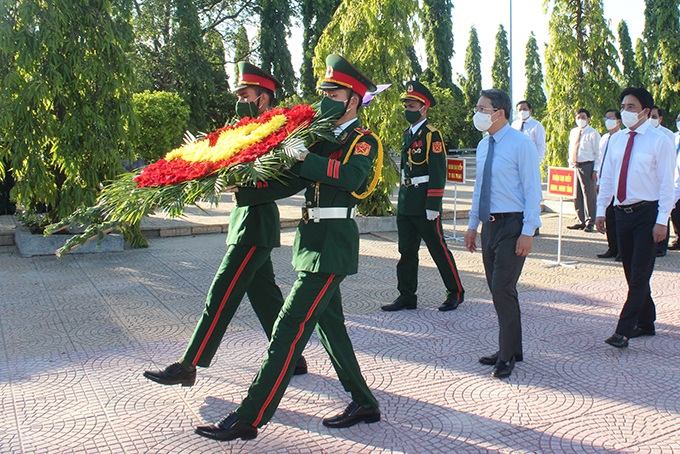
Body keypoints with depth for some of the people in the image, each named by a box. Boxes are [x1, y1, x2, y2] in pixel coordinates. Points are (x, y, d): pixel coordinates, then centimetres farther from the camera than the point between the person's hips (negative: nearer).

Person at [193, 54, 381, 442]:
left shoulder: (364, 141, -5)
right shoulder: (323, 139, 18)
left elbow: (350, 177, -27)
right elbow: (291, 184, 13)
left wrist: (304, 156, -33)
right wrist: (241, 192, 4)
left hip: (332, 243, -9)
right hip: (315, 239, 9)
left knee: (289, 329, -9)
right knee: (329, 324, 15)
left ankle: (249, 419, -4)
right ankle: (364, 404, 27)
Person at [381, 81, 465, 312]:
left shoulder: (432, 135, -10)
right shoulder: (407, 135, 14)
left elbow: (438, 173, -16)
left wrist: (433, 206, -20)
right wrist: (402, 198, 18)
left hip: (424, 204, -8)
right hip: (405, 204, 8)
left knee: (438, 249, 2)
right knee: (406, 251, 10)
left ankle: (456, 293, 16)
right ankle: (407, 297, 17)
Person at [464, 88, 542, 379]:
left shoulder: (521, 144, -11)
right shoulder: (483, 146, 12)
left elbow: (532, 189, -13)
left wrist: (528, 232, -19)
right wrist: (472, 225, 16)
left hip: (513, 225, -8)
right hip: (490, 224, 8)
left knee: (502, 289, -10)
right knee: (498, 290, 12)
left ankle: (507, 355, 5)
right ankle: (510, 350, 25)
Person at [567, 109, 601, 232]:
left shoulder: (593, 133, -3)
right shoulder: (573, 132, 15)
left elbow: (597, 153, -5)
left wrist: (595, 170, -12)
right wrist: (570, 165, 12)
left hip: (587, 166, -6)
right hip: (575, 166, 6)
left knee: (589, 194, -3)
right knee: (577, 196, 9)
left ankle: (589, 222, 5)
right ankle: (581, 221, 20)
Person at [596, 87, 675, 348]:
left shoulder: (659, 141, -6)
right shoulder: (616, 140, 10)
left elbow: (666, 183, -9)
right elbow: (607, 177, 14)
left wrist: (662, 220, -14)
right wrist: (601, 210, 10)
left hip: (647, 213, -6)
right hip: (622, 212, 6)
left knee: (639, 275, -6)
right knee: (632, 274, 12)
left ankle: (623, 331, -6)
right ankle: (645, 324, 26)